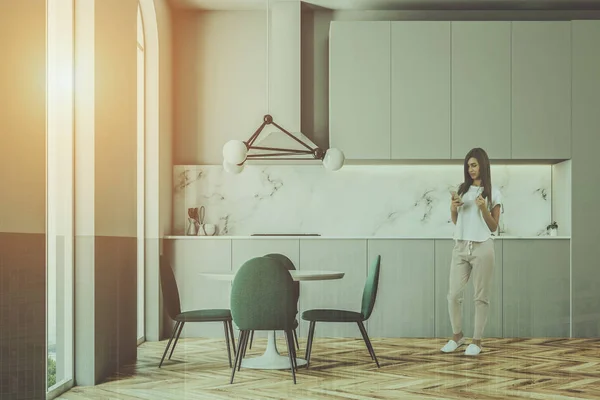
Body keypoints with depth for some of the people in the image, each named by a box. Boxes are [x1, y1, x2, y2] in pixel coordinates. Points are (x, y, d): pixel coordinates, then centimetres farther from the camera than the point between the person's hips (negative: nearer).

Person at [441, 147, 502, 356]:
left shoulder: (493, 193, 0)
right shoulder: (462, 189, 11)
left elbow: (493, 227, -1)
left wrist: (483, 208, -16)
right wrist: (453, 209, -3)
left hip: (481, 248, -4)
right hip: (460, 247, 4)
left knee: (481, 296, 1)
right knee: (453, 294, 1)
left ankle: (476, 341, 10)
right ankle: (457, 336, 19)